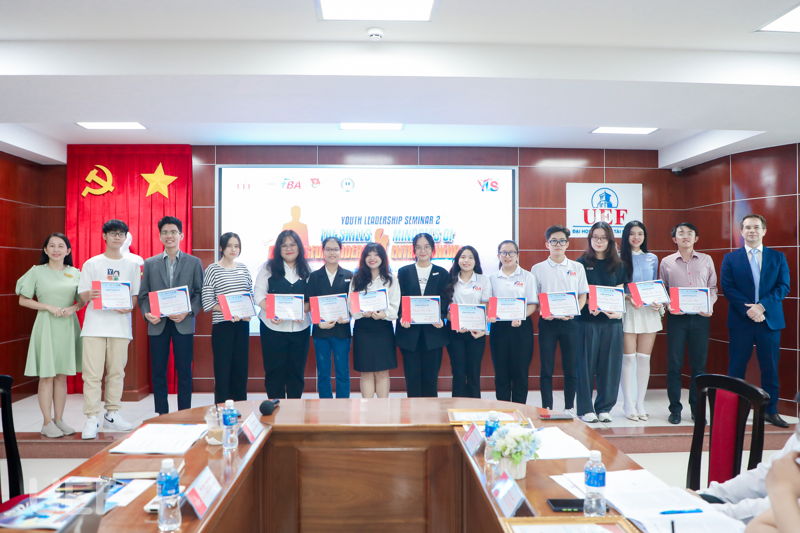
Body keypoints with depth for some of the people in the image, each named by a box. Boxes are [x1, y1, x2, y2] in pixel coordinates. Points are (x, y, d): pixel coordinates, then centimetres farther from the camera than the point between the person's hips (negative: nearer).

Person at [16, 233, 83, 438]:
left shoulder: (75, 273, 7)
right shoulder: (37, 271, 0)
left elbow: (83, 300, 11)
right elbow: (23, 300, -1)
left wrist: (73, 308, -9)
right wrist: (49, 307, -12)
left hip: (68, 326, 3)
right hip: (46, 325, -3)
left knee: (62, 375, 8)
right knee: (46, 376, 0)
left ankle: (59, 419, 17)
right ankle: (47, 423, 7)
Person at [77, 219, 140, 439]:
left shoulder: (132, 265, 12)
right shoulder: (91, 264, 8)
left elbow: (136, 295, 11)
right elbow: (82, 295, 5)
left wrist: (129, 306, -10)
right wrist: (90, 295, -19)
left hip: (120, 324, 2)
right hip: (95, 324, -1)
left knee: (116, 372, 5)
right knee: (92, 373, -4)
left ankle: (112, 415, 16)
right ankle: (91, 419, 0)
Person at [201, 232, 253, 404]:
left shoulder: (244, 268, 10)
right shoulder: (212, 270, -4)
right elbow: (207, 302, -8)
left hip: (242, 325, 5)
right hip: (222, 325, -4)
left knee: (241, 370, 10)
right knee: (223, 370, -1)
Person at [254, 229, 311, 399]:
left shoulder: (305, 271, 11)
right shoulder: (268, 267, 3)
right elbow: (259, 294, -3)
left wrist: (303, 310, -12)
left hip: (300, 327, 2)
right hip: (273, 326, -2)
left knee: (296, 371, 8)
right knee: (274, 371, 3)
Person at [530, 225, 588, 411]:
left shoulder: (577, 267, 8)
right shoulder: (538, 269, 6)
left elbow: (583, 295, 8)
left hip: (570, 321, 1)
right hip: (547, 321, -1)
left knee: (571, 367, 4)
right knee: (546, 368, 1)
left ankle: (569, 408, 16)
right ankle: (547, 408, 9)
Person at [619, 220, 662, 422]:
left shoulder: (652, 258, 12)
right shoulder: (619, 258, 0)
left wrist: (658, 303, -3)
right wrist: (627, 297, -18)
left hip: (649, 312, 4)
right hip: (628, 311, -3)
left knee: (644, 358, 5)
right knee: (629, 358, -2)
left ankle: (640, 404, 14)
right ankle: (629, 405, 5)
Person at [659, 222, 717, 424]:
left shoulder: (706, 260, 9)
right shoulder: (666, 262, 6)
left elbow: (713, 288, 11)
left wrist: (710, 305, -7)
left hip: (700, 317, 1)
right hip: (676, 317, -1)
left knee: (699, 364, 6)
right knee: (674, 364, 1)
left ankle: (696, 408, 17)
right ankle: (675, 408, 11)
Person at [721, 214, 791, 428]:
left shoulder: (778, 257, 8)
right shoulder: (730, 258, 5)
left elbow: (783, 287, 0)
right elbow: (728, 288, -3)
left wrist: (761, 306, -14)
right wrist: (748, 310, -15)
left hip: (770, 320, 1)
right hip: (740, 321, -1)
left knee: (770, 368, 7)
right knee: (736, 368, 3)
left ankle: (771, 411, 18)